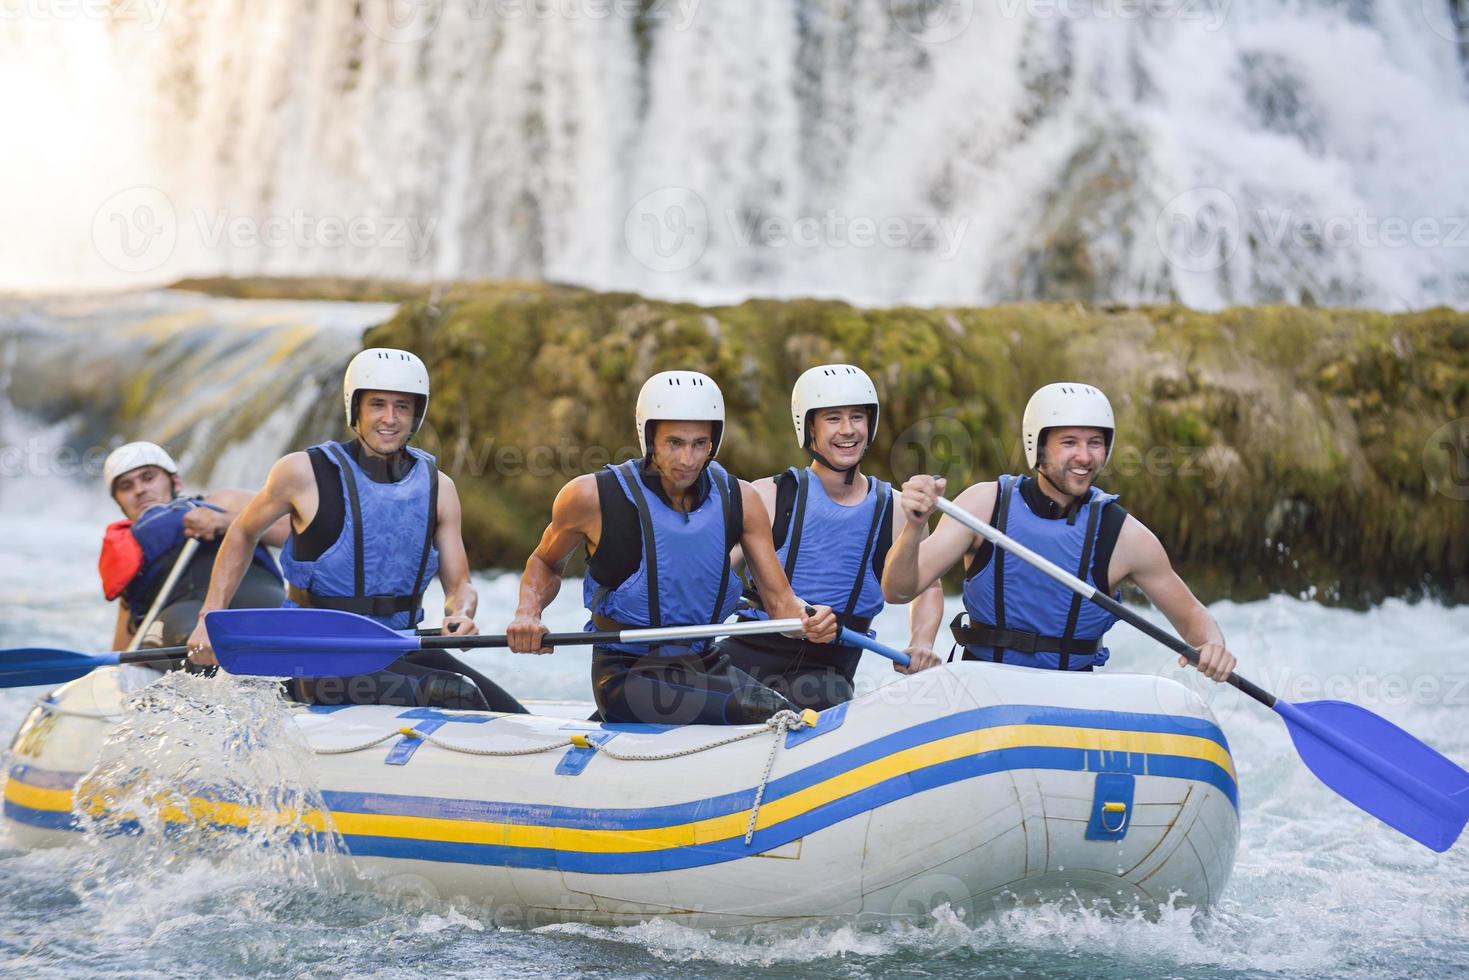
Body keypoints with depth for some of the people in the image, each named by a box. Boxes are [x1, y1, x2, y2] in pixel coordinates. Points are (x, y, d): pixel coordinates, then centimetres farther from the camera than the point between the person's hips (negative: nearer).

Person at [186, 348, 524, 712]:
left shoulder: (436, 487, 5)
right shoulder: (304, 473, -5)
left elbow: (459, 585, 9)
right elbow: (242, 534, 12)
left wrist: (460, 614, -15)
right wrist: (210, 619, 6)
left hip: (402, 652, 5)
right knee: (454, 693, -32)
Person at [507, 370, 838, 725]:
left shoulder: (739, 501, -1)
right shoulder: (593, 498, -11)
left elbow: (779, 599, -1)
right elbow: (545, 562, 9)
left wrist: (807, 618, -23)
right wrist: (527, 612, -10)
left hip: (703, 665, 5)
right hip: (626, 676, -5)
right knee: (764, 712, -27)